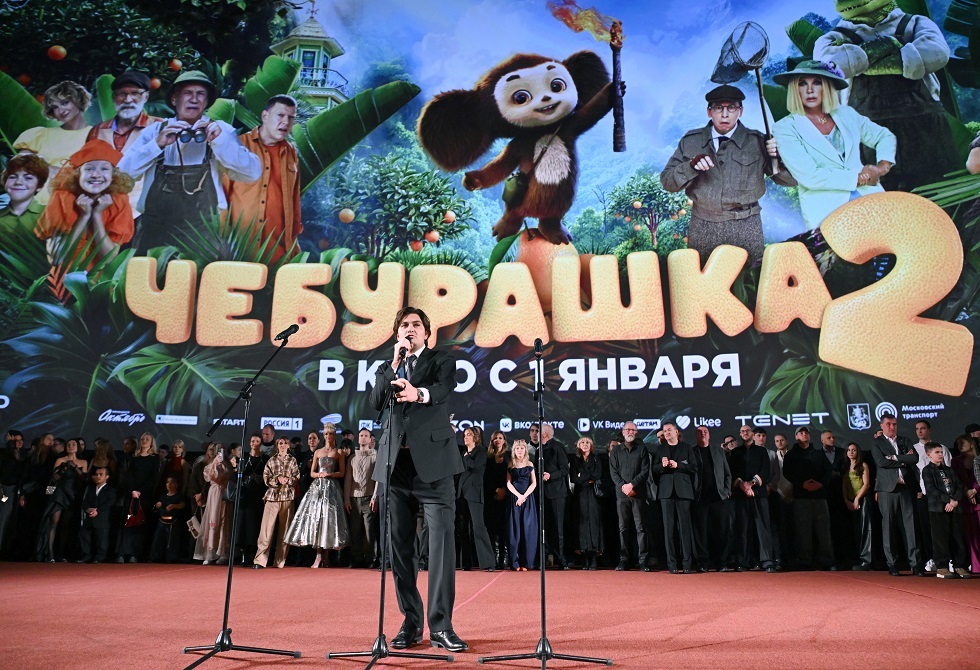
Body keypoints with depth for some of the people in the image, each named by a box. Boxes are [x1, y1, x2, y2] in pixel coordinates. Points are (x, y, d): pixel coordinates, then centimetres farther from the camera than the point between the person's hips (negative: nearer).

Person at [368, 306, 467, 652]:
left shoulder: (442, 361, 9)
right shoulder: (387, 369, 19)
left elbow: (442, 389, -14)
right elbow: (376, 402, 0)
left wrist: (419, 394, -36)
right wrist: (395, 362, -6)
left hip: (432, 462, -3)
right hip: (395, 465, 4)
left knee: (442, 540, -10)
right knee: (400, 544, 6)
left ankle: (441, 625, -5)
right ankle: (411, 621, 17)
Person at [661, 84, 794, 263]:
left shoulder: (757, 142, 4)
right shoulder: (691, 141, 6)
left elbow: (792, 180, 4)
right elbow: (667, 181, 1)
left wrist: (780, 156, -16)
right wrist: (692, 166, -17)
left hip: (746, 229, 0)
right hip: (702, 227, 1)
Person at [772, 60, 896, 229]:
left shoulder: (845, 114, 13)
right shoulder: (784, 129, -3)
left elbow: (885, 136, 26)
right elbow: (809, 177, -12)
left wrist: (882, 167, 7)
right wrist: (860, 178, -7)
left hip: (869, 199, 4)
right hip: (827, 212, -4)